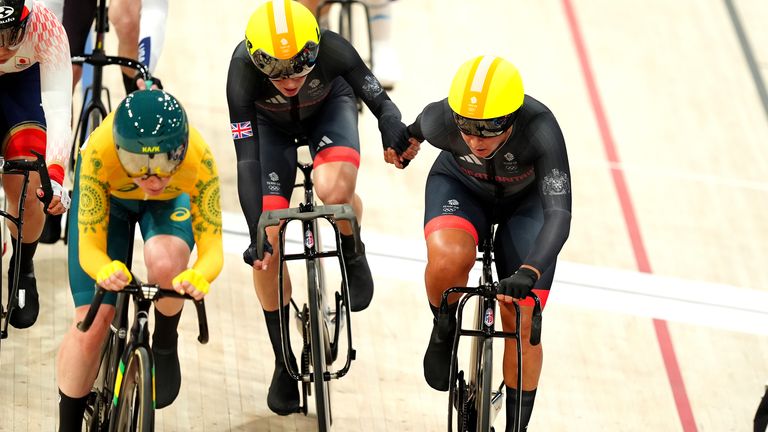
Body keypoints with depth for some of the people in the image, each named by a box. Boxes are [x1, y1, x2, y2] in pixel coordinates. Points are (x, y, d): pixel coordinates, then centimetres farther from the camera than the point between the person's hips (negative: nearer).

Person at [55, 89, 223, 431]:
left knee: (166, 261, -34)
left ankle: (165, 346, -3)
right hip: (108, 195, 0)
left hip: (172, 200, 0)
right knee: (91, 321, -10)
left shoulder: (199, 159, -40)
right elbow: (89, 247, -38)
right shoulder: (99, 152, -42)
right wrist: (105, 270, -62)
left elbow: (211, 245, -37)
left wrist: (199, 276, -61)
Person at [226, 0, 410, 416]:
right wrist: (256, 232, -43)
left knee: (334, 190, -34)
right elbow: (247, 159, -38)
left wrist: (395, 132, -52)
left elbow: (379, 101, -29)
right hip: (271, 122, 1)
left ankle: (352, 255, 1)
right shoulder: (243, 69, -38)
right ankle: (284, 362, 10)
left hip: (329, 107, 0)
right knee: (268, 245, -9)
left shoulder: (331, 50, -38)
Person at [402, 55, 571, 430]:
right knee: (448, 257, -34)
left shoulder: (540, 129, -40)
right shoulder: (441, 121, -33)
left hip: (526, 200, 0)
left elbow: (559, 215, -45)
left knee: (520, 325, -4)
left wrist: (528, 273, -59)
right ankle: (444, 332, -3)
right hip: (459, 187, 0)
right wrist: (409, 138, 16)